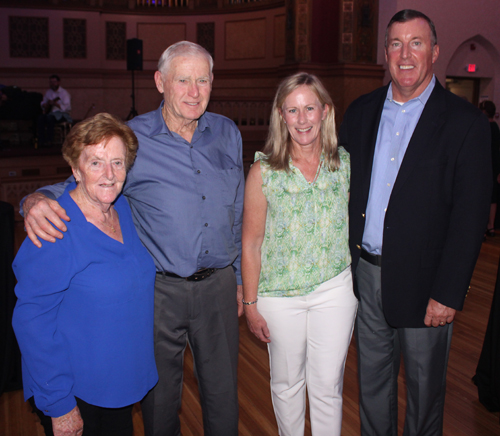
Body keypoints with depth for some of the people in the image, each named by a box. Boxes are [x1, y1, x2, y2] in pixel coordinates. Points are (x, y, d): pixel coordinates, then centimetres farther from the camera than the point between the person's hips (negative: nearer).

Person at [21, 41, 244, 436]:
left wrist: (241, 277, 13)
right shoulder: (131, 138, -10)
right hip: (159, 289, -2)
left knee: (223, 393, 18)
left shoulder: (227, 133, 2)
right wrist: (36, 200, -25)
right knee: (160, 395, 17)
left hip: (218, 285, 3)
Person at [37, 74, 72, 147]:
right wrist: (45, 105, 2)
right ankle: (41, 140, -26)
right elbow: (43, 103, 27)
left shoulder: (64, 92, -3)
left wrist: (55, 104, -25)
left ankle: (49, 140, -30)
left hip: (62, 114, -5)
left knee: (50, 117, -35)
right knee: (41, 118, -25)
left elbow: (67, 107, -14)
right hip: (50, 112, 6)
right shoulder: (48, 92, 16)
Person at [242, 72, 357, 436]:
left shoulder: (346, 163, -3)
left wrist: (362, 281, 6)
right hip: (279, 293, -1)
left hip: (335, 287, 1)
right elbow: (251, 244, -5)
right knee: (287, 383, 17)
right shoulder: (263, 172, -9)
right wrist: (250, 305, -3)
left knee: (328, 385, 11)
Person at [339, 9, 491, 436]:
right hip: (365, 273, 4)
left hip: (422, 281, -3)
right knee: (372, 377, 20)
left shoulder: (465, 122, -9)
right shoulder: (361, 112, 5)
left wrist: (448, 293, -14)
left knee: (425, 385, 15)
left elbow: (471, 216, -11)